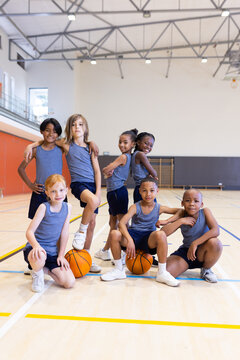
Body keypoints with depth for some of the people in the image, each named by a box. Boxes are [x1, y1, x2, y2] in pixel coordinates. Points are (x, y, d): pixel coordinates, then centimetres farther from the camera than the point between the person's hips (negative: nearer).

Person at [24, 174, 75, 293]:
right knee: (39, 257, -42)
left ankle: (47, 269, 18)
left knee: (69, 283, -12)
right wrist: (36, 245, -38)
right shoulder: (44, 207, -15)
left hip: (53, 252, 4)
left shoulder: (68, 207, -3)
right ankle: (37, 274, -3)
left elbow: (64, 233, 0)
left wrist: (61, 255, 1)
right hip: (36, 248, -4)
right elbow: (29, 231, -19)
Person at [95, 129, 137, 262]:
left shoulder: (123, 157, -12)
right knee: (113, 223, 17)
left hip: (117, 191, -10)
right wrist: (108, 173, -4)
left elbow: (106, 169, -12)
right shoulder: (127, 157, 16)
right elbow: (108, 172, 16)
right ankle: (105, 251, 30)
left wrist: (105, 171, 9)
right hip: (114, 192, 10)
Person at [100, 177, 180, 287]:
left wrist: (166, 221, -9)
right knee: (114, 234, -28)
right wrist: (129, 240, -33)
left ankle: (162, 273, -17)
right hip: (133, 235, 0)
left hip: (149, 239, 0)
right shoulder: (135, 207, -5)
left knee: (161, 235, -34)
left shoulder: (159, 208, 1)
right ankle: (119, 270, -6)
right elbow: (122, 223, -18)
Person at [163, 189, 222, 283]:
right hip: (185, 252, 1)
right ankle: (183, 265, 14)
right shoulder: (182, 216, -7)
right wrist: (180, 221, -23)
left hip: (201, 252, -1)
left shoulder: (205, 212, -12)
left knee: (215, 243, -35)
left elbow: (215, 231, -29)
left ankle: (206, 269, -3)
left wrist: (195, 243, -32)